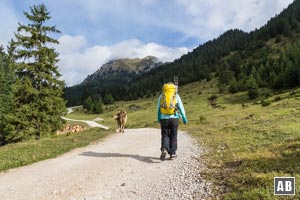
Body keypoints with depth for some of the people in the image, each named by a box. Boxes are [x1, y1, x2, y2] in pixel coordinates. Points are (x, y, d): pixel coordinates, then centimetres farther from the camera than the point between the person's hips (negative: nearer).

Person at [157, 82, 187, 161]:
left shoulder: (161, 96, 7)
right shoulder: (176, 96, 3)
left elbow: (158, 108, 12)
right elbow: (181, 107, -3)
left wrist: (158, 118, 23)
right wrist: (184, 118, -2)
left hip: (164, 118, 1)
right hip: (174, 118, -1)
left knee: (165, 136, 8)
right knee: (173, 136, 11)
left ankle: (164, 149, -16)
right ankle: (172, 154, 15)